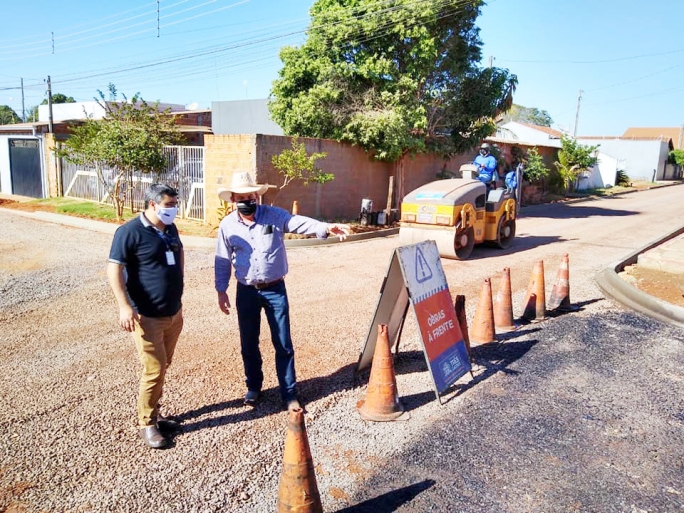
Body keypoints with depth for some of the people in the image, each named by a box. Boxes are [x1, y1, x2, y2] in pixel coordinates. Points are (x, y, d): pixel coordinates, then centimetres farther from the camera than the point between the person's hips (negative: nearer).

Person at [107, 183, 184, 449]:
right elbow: (114, 268, -16)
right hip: (147, 316, -7)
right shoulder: (130, 232, -14)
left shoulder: (170, 228, 8)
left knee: (162, 367, 16)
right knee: (154, 370, -3)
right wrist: (124, 306, -23)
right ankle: (147, 423, 15)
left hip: (174, 313, 7)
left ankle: (154, 414, 31)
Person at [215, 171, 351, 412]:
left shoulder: (274, 215, -6)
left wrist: (326, 228, -39)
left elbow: (300, 223, -22)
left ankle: (289, 393, 16)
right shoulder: (227, 225, -1)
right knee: (248, 344, 13)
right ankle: (253, 387, 34)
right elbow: (222, 261, 5)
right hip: (246, 291, 2)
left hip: (275, 289, -1)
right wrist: (221, 290, 4)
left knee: (283, 344, 4)